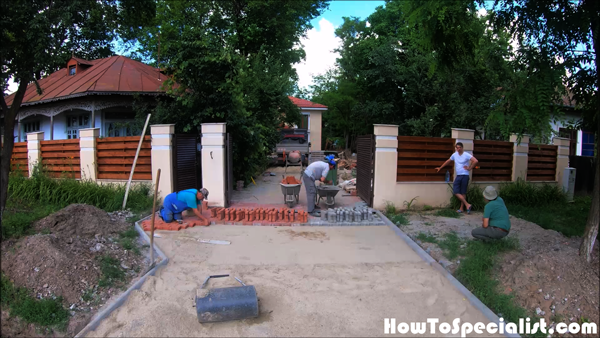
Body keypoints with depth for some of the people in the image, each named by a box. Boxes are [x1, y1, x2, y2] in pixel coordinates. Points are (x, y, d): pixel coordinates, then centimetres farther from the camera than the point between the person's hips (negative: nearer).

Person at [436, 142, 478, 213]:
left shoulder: (466, 155, -9)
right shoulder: (454, 155, 8)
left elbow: (475, 161, -19)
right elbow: (448, 161, 22)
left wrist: (469, 168, -13)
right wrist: (440, 167, 27)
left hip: (465, 176, -5)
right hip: (458, 176, 5)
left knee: (463, 193, -1)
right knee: (456, 192, 1)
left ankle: (462, 208, 4)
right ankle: (467, 205, 6)